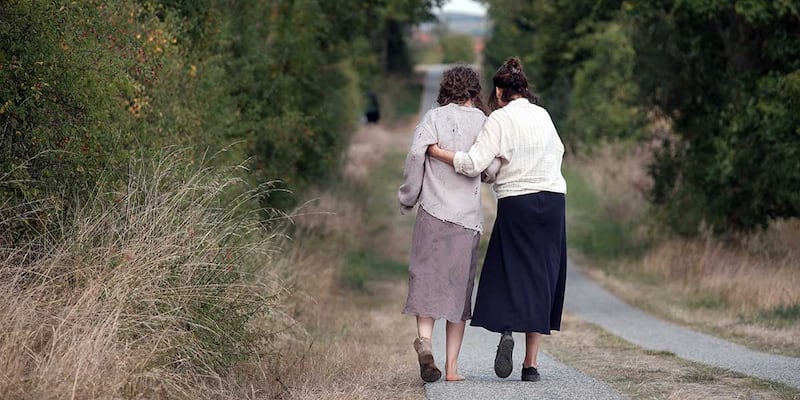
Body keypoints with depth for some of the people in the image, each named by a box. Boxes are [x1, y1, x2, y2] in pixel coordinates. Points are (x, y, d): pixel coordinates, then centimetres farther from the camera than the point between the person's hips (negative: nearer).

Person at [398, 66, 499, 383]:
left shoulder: (434, 117, 1)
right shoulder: (483, 122, 4)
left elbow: (416, 154, -11)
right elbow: (493, 169, -5)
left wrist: (407, 198, 0)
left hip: (433, 211, -1)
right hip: (468, 217, 1)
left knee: (427, 278, 3)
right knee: (459, 287, 7)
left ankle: (424, 338, -23)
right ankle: (451, 366, 6)